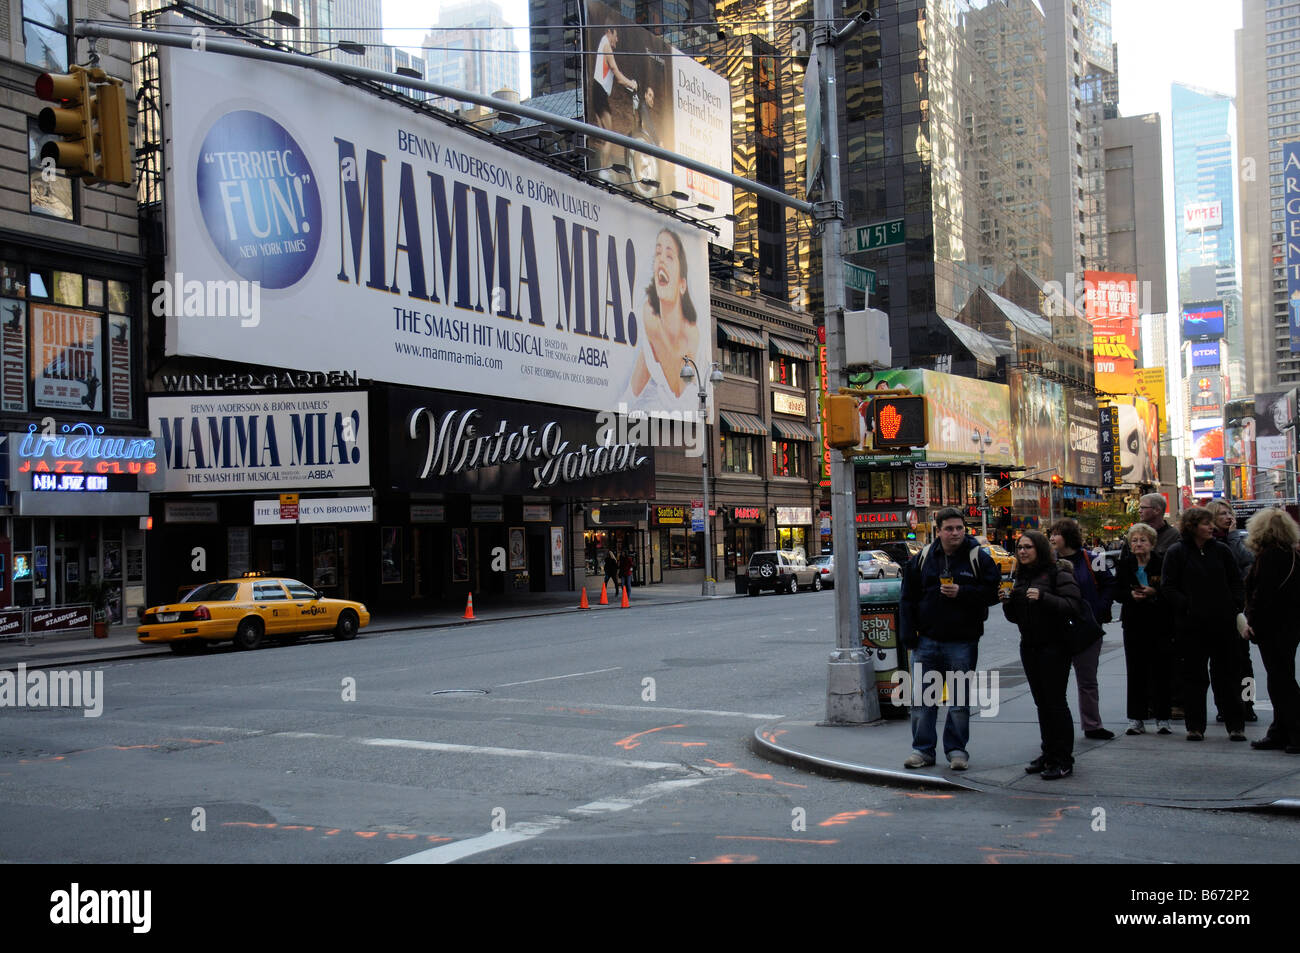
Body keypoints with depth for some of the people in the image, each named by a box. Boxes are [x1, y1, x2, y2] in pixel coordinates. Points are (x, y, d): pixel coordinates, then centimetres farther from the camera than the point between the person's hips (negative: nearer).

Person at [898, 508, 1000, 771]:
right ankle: (922, 749, 14)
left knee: (959, 699, 6)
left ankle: (957, 749, 17)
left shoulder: (979, 559, -2)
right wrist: (908, 633, 2)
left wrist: (962, 593, -18)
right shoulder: (922, 559, 5)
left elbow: (992, 592, -6)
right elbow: (908, 598, 8)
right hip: (926, 641, 2)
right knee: (922, 698, 5)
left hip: (962, 643, -2)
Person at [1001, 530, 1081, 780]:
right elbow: (1015, 617, 19)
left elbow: (1071, 604, -20)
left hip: (1054, 646, -7)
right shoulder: (1020, 577, 15)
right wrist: (1007, 602, -1)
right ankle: (1047, 755, 20)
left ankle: (1063, 761, 0)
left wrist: (1042, 597, -30)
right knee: (1041, 703, 12)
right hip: (1029, 647, 7)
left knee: (1055, 702, -6)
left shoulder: (1057, 574, -8)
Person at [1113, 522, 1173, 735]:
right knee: (1136, 672, 3)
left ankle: (1163, 718, 9)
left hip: (1160, 624, -2)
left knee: (1162, 671, 1)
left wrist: (1154, 592, -20)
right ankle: (1136, 719, 8)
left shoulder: (1162, 563, -3)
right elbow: (1117, 592, 5)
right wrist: (1131, 594, -14)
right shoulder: (1124, 565, 5)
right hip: (1134, 624, 2)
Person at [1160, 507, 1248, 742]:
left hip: (1223, 623, 2)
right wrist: (1187, 606, -14)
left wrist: (1235, 606, -1)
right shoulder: (1176, 553, -1)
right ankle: (1195, 726, 11)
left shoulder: (1221, 550, 7)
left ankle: (1235, 725, 14)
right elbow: (1168, 588, -3)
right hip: (1191, 624, -2)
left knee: (1226, 674, 7)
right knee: (1194, 676, 4)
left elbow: (1235, 582, 14)